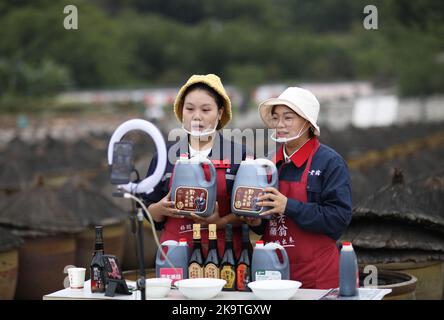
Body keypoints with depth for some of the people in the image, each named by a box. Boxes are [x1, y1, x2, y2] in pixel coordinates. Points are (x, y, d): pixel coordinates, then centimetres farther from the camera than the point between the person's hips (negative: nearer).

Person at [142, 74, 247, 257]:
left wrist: (221, 222, -14)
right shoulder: (165, 156, 9)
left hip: (224, 249, -1)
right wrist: (161, 208, -8)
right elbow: (150, 212, 13)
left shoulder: (239, 155, 4)